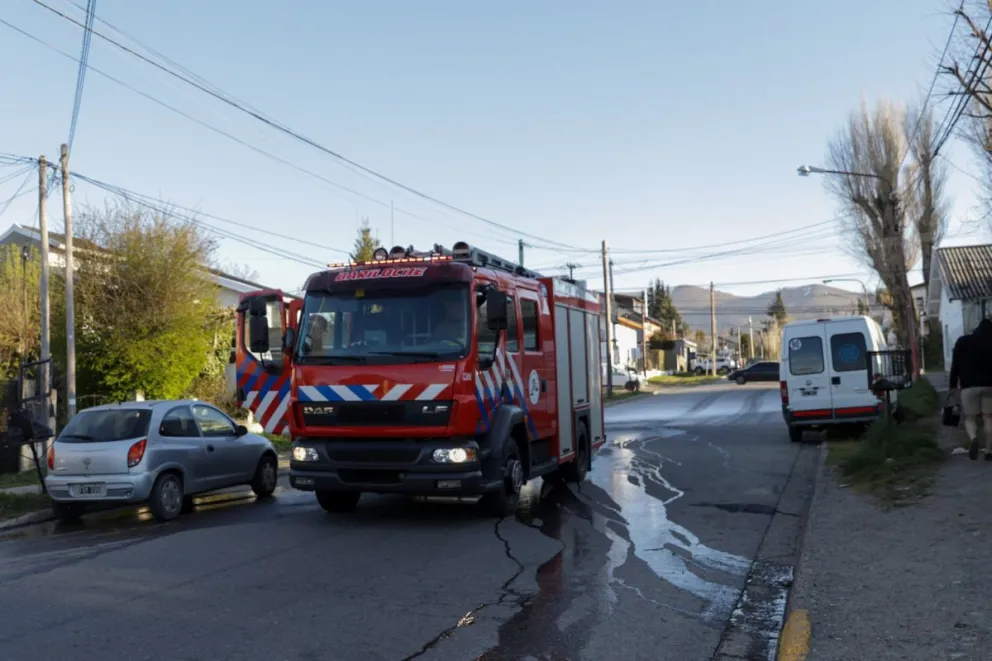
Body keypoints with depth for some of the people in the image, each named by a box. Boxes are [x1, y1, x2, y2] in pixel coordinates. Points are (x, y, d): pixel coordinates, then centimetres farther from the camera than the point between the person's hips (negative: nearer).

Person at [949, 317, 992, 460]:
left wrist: (953, 385, 5)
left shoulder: (962, 341, 4)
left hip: (969, 386, -1)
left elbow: (955, 364, 2)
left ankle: (973, 438, -27)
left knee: (970, 418, 3)